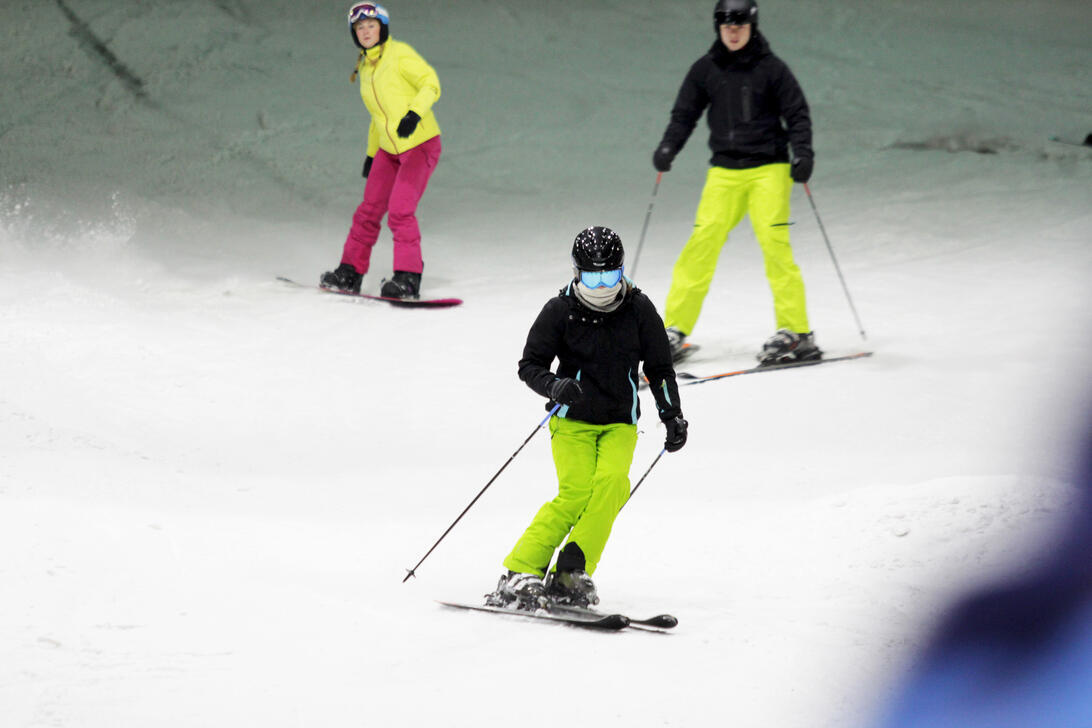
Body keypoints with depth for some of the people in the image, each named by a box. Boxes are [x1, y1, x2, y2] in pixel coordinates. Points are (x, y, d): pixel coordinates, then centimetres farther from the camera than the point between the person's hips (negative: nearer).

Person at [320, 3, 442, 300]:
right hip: (389, 150, 7)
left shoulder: (399, 54, -9)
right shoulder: (365, 68, 14)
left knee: (400, 211, -18)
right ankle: (350, 272, 17)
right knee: (369, 211, 7)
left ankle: (408, 278, -13)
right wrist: (371, 153, 24)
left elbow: (430, 83, -16)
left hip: (421, 145, -7)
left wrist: (414, 113, -32)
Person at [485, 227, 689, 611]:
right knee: (576, 492, -22)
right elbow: (530, 365, -1)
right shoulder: (560, 311, -5)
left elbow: (659, 369, 12)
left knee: (611, 483, -25)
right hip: (572, 420, -2)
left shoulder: (639, 310, 1)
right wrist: (554, 386, -21)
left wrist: (672, 416, 2)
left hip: (620, 424, 2)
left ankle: (571, 575, -23)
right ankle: (520, 573, -18)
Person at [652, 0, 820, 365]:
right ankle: (676, 330, -1)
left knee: (774, 243, -14)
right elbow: (685, 114, 12)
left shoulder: (771, 68, -1)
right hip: (724, 171, 3)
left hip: (768, 169, -3)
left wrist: (803, 153, -13)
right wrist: (668, 148, -3)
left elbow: (797, 114, 1)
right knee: (701, 244, -7)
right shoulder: (705, 69, 7)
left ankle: (797, 333, -10)